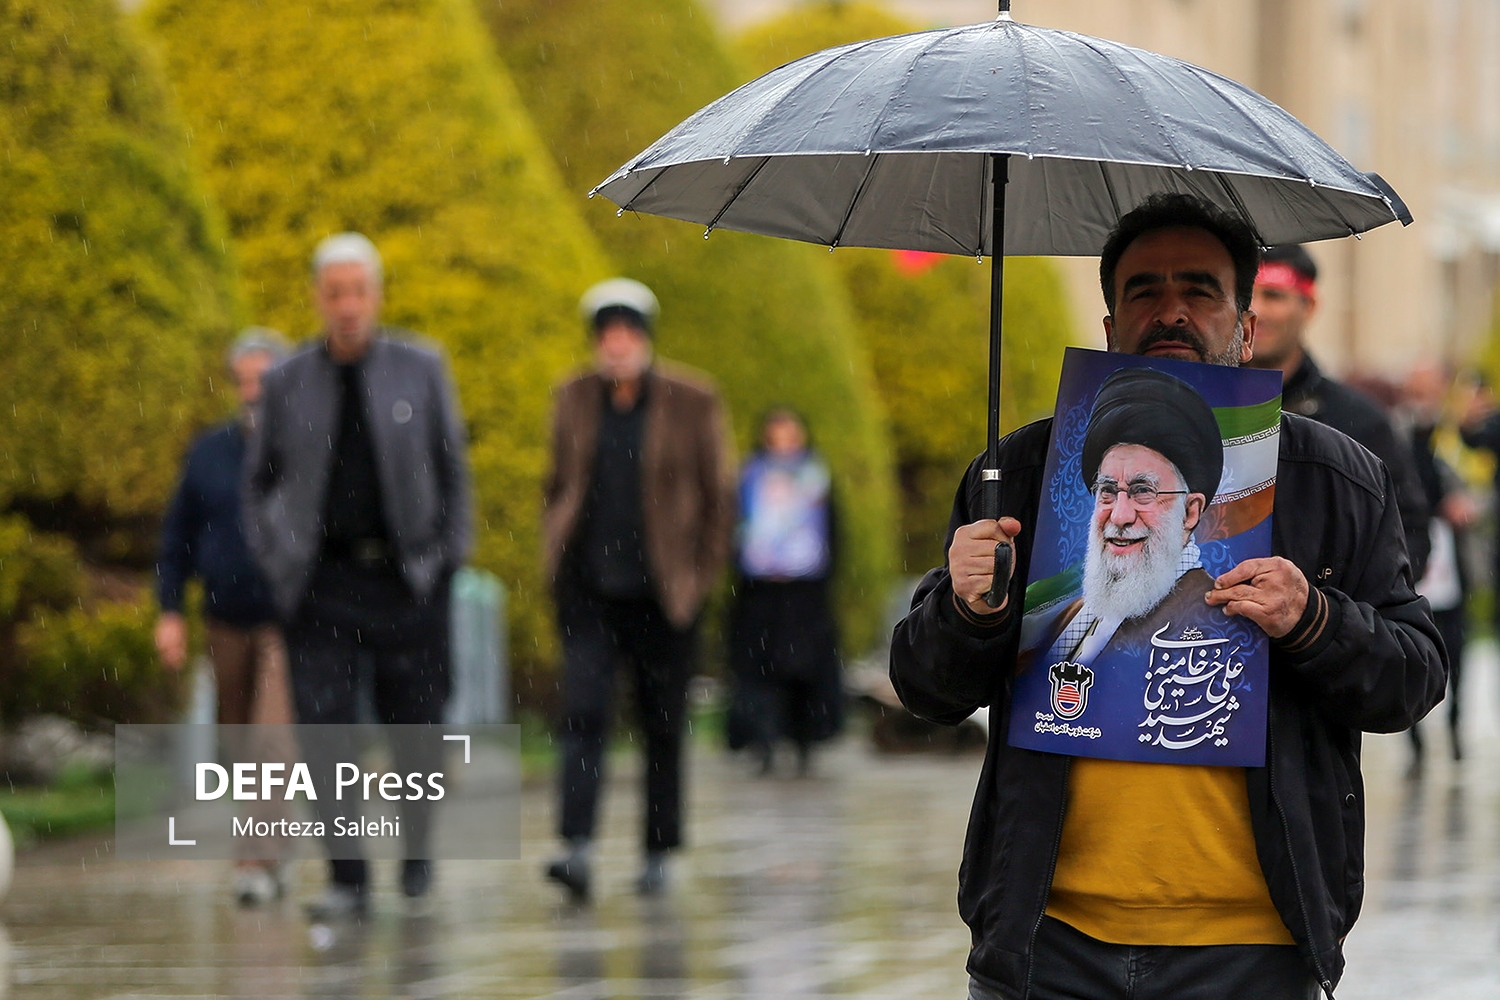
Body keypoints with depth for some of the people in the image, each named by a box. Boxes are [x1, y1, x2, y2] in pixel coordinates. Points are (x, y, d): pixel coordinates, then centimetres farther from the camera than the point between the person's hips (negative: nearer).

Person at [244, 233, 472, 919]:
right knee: (322, 726, -9)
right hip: (322, 581, 0)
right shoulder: (289, 382, 5)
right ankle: (346, 879, -5)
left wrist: (450, 556, 2)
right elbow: (259, 481, 15)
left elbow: (452, 469, 8)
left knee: (414, 722, 4)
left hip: (407, 577, 0)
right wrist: (273, 559, 4)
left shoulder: (420, 370, 3)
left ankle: (416, 852, 28)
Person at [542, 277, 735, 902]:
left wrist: (701, 575, -1)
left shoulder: (693, 403, 0)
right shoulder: (574, 400, 7)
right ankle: (577, 850, -20)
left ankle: (658, 852, 17)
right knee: (582, 713, -13)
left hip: (661, 592, -1)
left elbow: (718, 494, 4)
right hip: (589, 591, 1)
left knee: (662, 726, 5)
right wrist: (556, 558, 8)